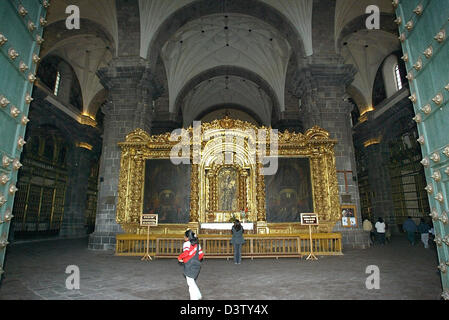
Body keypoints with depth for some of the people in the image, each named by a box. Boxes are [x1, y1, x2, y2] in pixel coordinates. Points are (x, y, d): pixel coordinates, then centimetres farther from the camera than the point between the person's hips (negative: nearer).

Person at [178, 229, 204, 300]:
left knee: (190, 281, 2)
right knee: (192, 281, 20)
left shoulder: (187, 243, -10)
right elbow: (201, 254, 12)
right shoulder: (197, 244, 11)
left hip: (189, 265, -8)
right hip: (197, 264, 8)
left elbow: (186, 252, -26)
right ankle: (198, 296, 24)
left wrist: (180, 258, -11)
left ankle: (194, 297, 4)